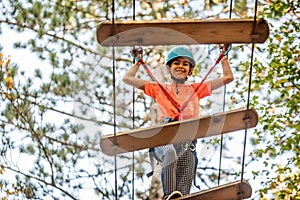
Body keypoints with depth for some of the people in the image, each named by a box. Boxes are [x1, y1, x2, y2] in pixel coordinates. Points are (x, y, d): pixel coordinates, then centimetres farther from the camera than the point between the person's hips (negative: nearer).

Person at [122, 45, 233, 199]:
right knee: (170, 152, -39)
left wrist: (223, 56, 27)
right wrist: (138, 61, 29)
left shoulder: (196, 89, 24)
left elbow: (228, 77, 24)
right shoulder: (159, 89, 21)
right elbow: (127, 79, 20)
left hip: (188, 141, 2)